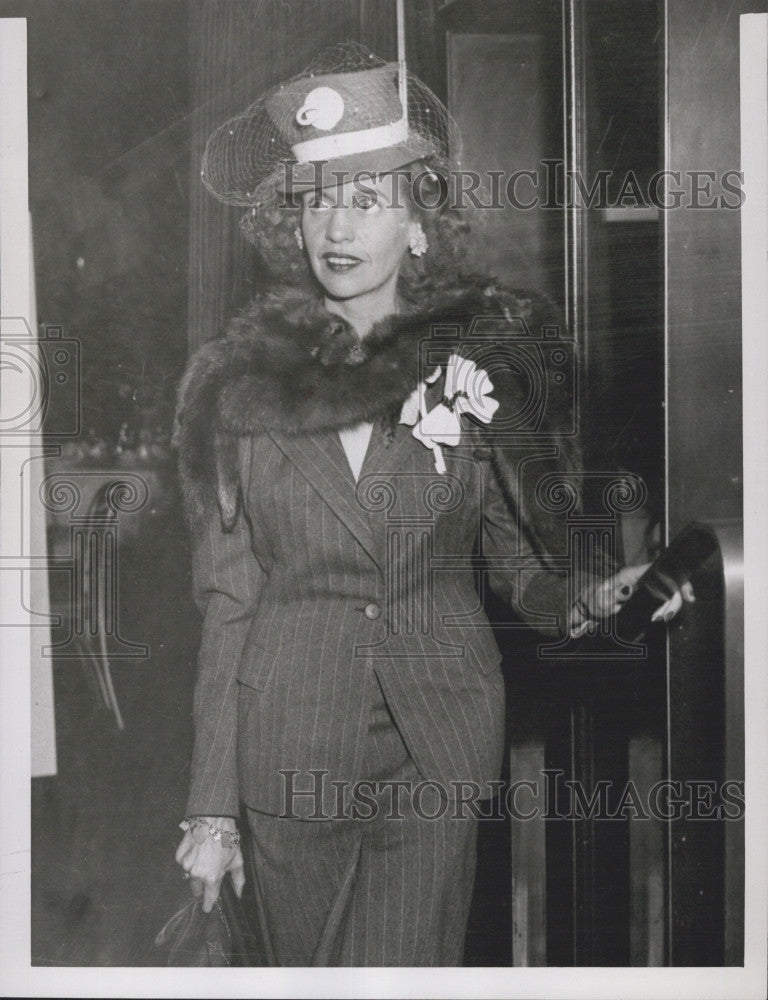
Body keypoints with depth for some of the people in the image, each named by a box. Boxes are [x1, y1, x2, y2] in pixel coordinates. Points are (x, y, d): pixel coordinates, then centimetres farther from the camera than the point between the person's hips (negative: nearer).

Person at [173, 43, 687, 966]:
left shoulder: (478, 359, 0)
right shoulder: (240, 381, 1)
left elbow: (512, 549, 12)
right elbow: (227, 601, 3)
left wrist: (570, 602, -11)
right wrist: (212, 805, 1)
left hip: (438, 750, 0)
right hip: (291, 742, 1)